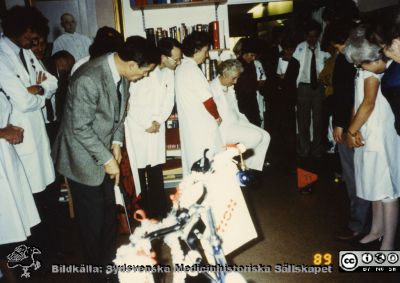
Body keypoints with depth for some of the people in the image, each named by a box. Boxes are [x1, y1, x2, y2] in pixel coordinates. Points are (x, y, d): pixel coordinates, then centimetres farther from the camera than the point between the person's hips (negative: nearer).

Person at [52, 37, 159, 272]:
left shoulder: (121, 73, -4)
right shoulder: (88, 79, -29)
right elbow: (80, 128, -24)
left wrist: (116, 143, -1)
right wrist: (107, 159, -19)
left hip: (104, 150, 7)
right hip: (84, 158, -7)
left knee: (109, 211, 17)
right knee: (93, 217, 8)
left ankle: (111, 258, 38)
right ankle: (98, 266, 30)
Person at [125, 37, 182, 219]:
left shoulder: (169, 72, 3)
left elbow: (169, 100, 7)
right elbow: (131, 101, -17)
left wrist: (158, 121, -7)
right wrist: (147, 124, -12)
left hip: (156, 126, 5)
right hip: (137, 126, -5)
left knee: (156, 171, 7)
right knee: (139, 170, 0)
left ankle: (160, 211, 16)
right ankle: (145, 212, 12)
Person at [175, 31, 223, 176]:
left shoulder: (181, 68, 9)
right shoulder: (192, 70, -18)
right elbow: (208, 100, -16)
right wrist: (217, 117, 0)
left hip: (188, 124, 9)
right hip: (202, 125, -9)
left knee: (192, 159, 16)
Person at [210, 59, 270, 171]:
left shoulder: (229, 87, 13)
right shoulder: (213, 88, -14)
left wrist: (246, 123, 7)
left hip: (236, 122, 9)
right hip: (223, 127, -9)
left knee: (265, 136, -4)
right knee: (256, 136, -23)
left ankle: (252, 168, 1)